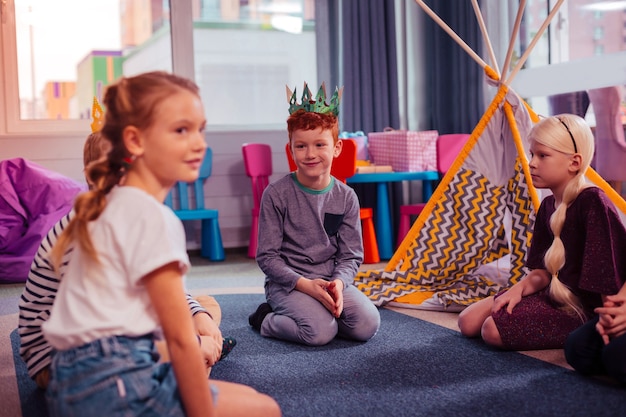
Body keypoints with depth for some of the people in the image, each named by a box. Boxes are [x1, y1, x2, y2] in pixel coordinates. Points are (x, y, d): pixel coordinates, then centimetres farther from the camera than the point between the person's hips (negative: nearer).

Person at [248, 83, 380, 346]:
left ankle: (314, 312, 9)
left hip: (332, 281, 4)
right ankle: (266, 320, 2)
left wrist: (338, 282, -20)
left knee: (367, 325, -18)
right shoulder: (276, 194, -9)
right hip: (287, 282, -4)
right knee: (321, 332, -27)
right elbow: (267, 256, -9)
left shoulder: (346, 197, 2)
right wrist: (305, 285, -21)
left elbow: (351, 255, 2)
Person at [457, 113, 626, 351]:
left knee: (494, 330, -22)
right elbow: (543, 270, 9)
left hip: (582, 309, -8)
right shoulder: (548, 206, 6)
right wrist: (519, 288, -9)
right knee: (469, 321, 3)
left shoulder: (593, 203, -20)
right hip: (553, 295, 8)